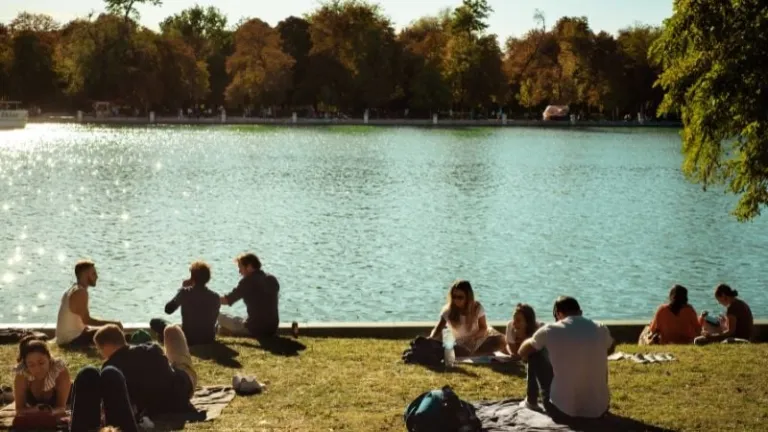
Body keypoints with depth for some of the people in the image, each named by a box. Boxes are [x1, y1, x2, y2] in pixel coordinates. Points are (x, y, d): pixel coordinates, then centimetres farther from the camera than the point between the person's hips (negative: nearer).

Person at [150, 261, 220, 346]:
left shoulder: (185, 293, -12)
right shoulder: (215, 297, -5)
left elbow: (168, 309, 2)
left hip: (188, 340, -2)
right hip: (209, 340, 2)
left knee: (155, 322, 14)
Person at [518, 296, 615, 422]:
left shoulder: (550, 331, -6)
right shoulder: (601, 330, 1)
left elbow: (522, 353, 14)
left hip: (563, 412, -2)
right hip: (599, 410, 3)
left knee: (534, 353, 16)